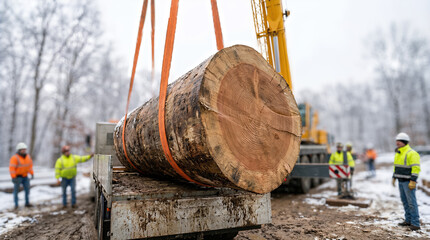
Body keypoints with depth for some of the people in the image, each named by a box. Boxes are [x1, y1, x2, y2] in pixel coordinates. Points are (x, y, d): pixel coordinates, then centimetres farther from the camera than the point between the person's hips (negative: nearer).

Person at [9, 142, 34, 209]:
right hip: (17, 176, -5)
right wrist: (13, 177, -24)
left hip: (25, 176, 5)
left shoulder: (28, 157, 2)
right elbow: (11, 168, -21)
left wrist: (32, 173, 8)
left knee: (27, 189, 3)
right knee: (16, 190, 0)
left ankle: (27, 203, 11)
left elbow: (30, 165, 13)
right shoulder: (15, 158, -18)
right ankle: (16, 205, 9)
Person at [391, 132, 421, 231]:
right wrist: (394, 177, 20)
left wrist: (413, 181, -22)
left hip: (408, 182, -9)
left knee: (411, 202, -5)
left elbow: (416, 168, -19)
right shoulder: (398, 153, 14)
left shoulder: (411, 153, -14)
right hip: (401, 181, 9)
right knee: (405, 201, 14)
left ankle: (415, 223, 2)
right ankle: (408, 220, 23)